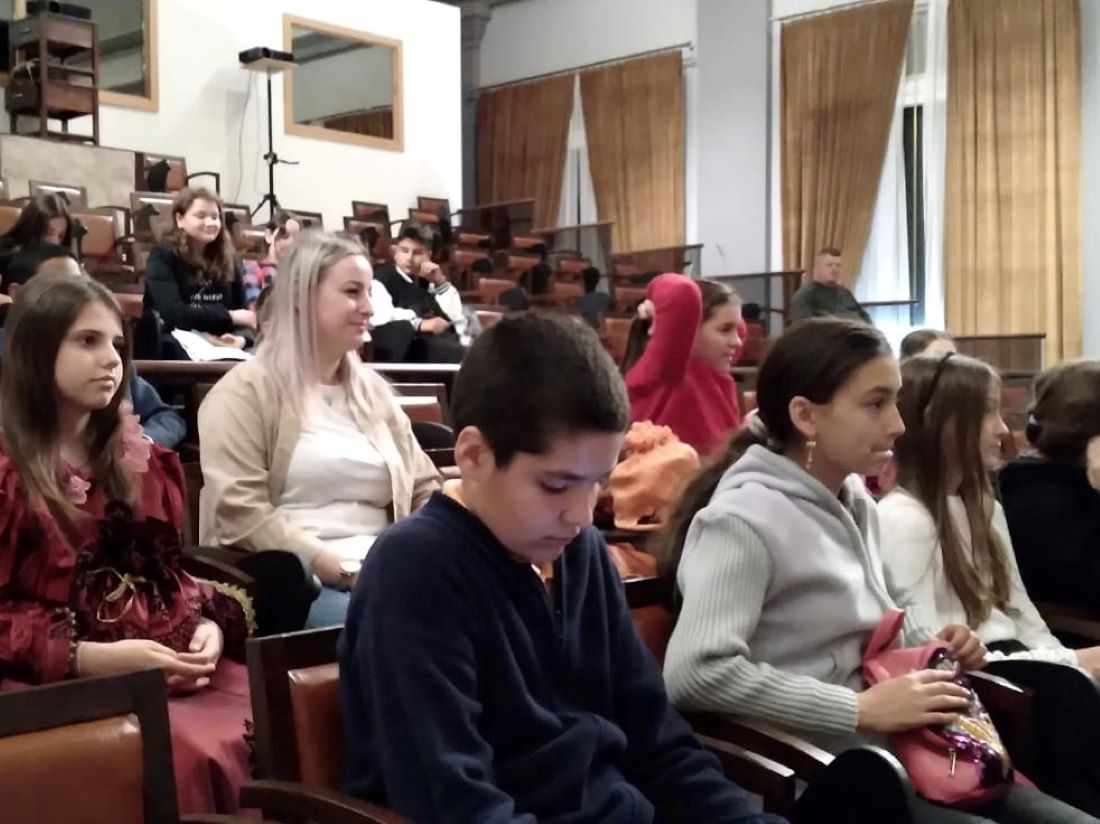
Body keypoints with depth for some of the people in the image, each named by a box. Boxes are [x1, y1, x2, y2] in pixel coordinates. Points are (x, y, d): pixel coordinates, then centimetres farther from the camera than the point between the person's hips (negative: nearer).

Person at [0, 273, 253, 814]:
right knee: (196, 753, -33)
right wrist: (95, 657, -17)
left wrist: (209, 625, -1)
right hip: (59, 679, -5)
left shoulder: (139, 461, 19)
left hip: (168, 664, 5)